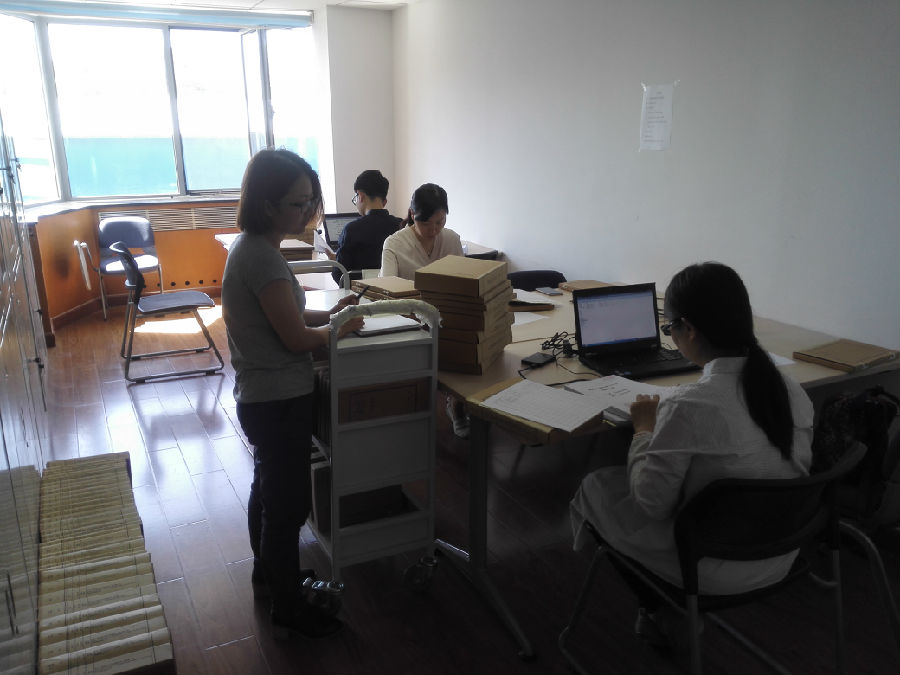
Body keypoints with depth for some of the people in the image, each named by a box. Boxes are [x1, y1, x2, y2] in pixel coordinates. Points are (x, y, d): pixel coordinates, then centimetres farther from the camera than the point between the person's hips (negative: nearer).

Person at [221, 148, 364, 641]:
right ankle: (288, 613, 20)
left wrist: (329, 313, 2)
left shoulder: (249, 246, 6)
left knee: (267, 488, 26)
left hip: (259, 397, 10)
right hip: (279, 402, -10)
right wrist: (339, 329, -6)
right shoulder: (262, 256, -24)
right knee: (289, 504, 3)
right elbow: (295, 337, -22)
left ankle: (268, 570, 47)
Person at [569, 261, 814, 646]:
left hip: (715, 572, -7)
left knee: (596, 489, 14)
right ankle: (666, 610, 30)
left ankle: (658, 612, 25)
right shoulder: (793, 392, -9)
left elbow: (652, 502, -20)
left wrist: (644, 429, -4)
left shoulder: (689, 406, -30)